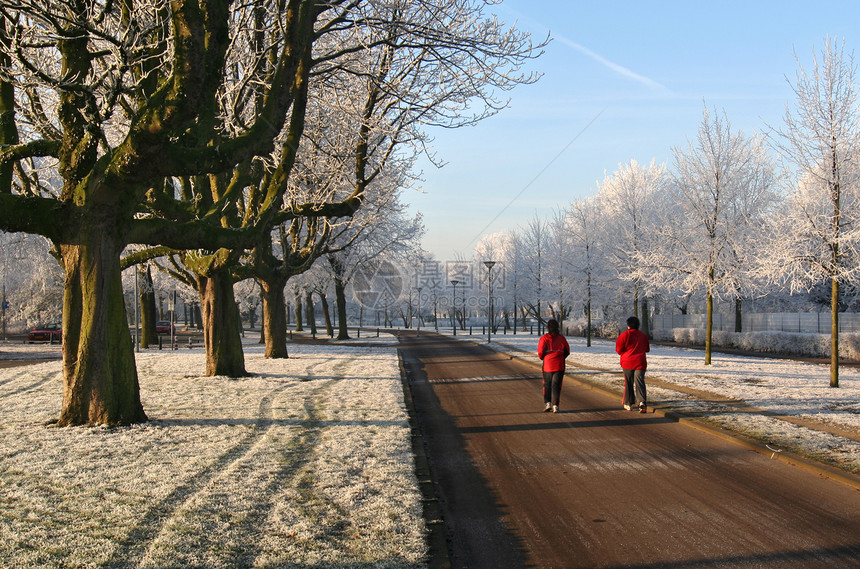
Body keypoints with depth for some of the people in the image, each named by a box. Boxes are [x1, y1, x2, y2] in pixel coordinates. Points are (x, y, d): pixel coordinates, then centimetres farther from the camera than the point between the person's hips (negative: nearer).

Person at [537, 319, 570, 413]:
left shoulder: (544, 338, -5)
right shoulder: (561, 338, 0)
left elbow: (540, 352, -9)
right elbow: (567, 351, 2)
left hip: (547, 365, -1)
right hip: (559, 366, 1)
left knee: (547, 385, 14)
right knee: (556, 385, 6)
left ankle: (547, 402, 0)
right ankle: (555, 405, -2)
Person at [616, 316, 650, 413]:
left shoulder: (624, 335, -6)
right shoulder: (643, 336, 7)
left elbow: (618, 349, -5)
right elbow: (647, 349, 19)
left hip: (627, 362, -2)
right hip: (640, 363, 2)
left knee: (629, 383, 11)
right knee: (640, 382, -4)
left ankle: (629, 403, 18)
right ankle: (642, 402, -24)